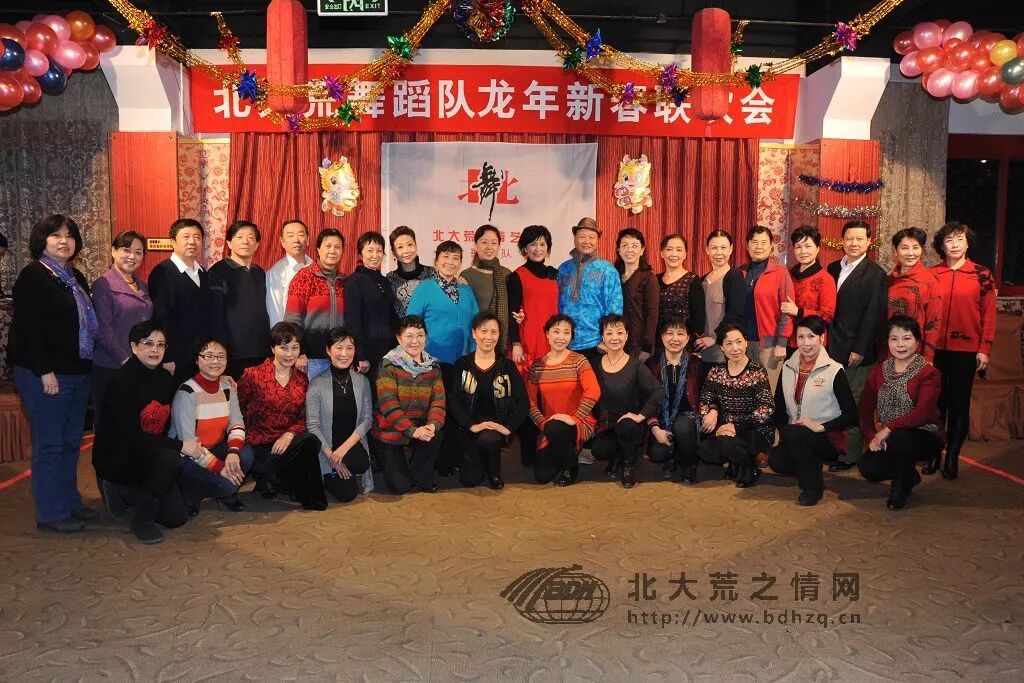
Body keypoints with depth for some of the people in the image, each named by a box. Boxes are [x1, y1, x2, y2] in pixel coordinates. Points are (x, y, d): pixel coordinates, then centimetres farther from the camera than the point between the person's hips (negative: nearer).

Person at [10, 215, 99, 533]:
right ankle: (51, 513, 9)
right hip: (46, 375, -8)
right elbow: (28, 328, -15)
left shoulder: (76, 278, 15)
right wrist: (45, 372, -19)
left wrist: (88, 367, 10)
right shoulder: (33, 276, -9)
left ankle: (71, 502, 26)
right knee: (49, 445, 0)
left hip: (79, 373, 8)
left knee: (71, 442, 15)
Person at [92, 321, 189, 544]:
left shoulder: (166, 378, 3)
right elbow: (131, 435, -24)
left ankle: (122, 492, 19)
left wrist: (190, 444, -6)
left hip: (150, 454, 7)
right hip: (113, 456, -7)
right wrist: (180, 446, -24)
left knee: (177, 517, -3)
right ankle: (141, 520, -13)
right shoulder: (123, 380, -18)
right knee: (169, 459, -35)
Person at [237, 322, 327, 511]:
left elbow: (302, 420, 8)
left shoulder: (302, 380, 11)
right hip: (258, 446, -4)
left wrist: (289, 435, -12)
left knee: (311, 440, -31)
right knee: (309, 441, -30)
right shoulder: (253, 375, 0)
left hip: (285, 443, 4)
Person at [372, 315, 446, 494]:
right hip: (390, 431, -3)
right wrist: (413, 430, -32)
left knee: (435, 436, -30)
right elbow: (388, 405, -21)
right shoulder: (388, 365, -13)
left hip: (420, 427, 3)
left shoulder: (433, 366, 1)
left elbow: (438, 401, -8)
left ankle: (422, 478, -3)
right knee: (400, 486, -8)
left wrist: (432, 424, -29)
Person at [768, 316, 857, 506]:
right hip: (794, 439, 5)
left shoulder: (834, 371, -7)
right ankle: (811, 467, 10)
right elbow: (779, 407, 10)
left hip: (827, 440, -5)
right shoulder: (788, 368, 8)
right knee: (776, 461, -23)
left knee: (794, 433, -34)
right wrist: (784, 430, -7)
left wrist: (820, 426, -18)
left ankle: (813, 487, -13)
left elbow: (851, 414, -9)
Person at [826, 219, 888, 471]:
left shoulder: (875, 274, -5)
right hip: (832, 346, 5)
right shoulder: (833, 268, 12)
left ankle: (851, 455, 9)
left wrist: (859, 349, -13)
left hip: (858, 350, -5)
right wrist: (827, 339, 8)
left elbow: (873, 316, -10)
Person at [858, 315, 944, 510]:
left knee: (898, 439, -38)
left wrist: (889, 428, -30)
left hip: (923, 437, -5)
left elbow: (922, 412, -24)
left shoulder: (929, 373, -9)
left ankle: (902, 485, -5)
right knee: (869, 469, -21)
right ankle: (908, 475, 15)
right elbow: (865, 408, 1)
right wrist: (871, 437, -15)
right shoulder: (879, 371, 7)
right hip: (887, 440, 5)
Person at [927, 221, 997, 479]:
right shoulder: (931, 274, 4)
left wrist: (984, 349, -4)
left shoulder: (982, 274, 1)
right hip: (935, 349, 1)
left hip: (966, 350, -1)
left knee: (959, 403, 5)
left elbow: (989, 314, 0)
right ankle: (932, 455, 17)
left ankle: (952, 457, 15)